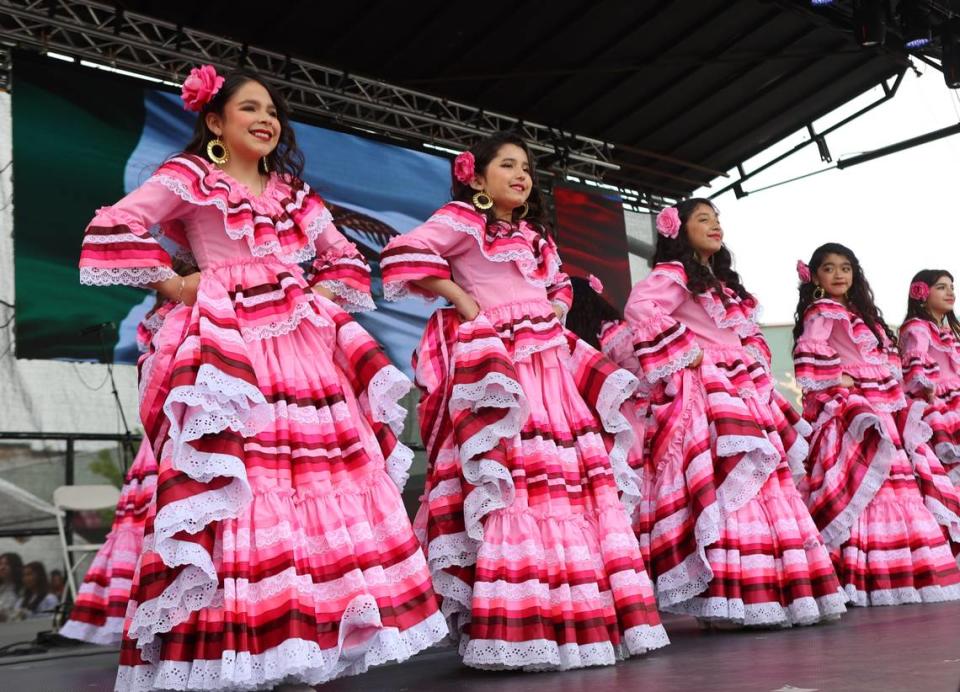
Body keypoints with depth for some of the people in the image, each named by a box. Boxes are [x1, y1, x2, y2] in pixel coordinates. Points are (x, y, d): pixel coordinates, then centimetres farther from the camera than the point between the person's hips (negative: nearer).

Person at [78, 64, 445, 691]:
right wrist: (174, 285, -5)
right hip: (230, 344, -6)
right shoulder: (189, 179, 4)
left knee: (327, 485, -1)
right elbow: (109, 232, -6)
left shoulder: (293, 191, 22)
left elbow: (345, 257, 27)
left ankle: (312, 637, 5)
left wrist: (321, 296, 9)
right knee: (237, 485, -16)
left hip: (303, 347, 6)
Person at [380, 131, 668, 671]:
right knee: (510, 479, -18)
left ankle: (583, 618, 10)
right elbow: (403, 257, -11)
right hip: (496, 360, -8)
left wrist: (559, 311, 17)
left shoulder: (536, 235, 25)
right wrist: (462, 302, -10)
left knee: (578, 470, 3)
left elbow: (560, 284, 40)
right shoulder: (462, 220, 1)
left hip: (550, 362, 8)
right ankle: (519, 629, -17)